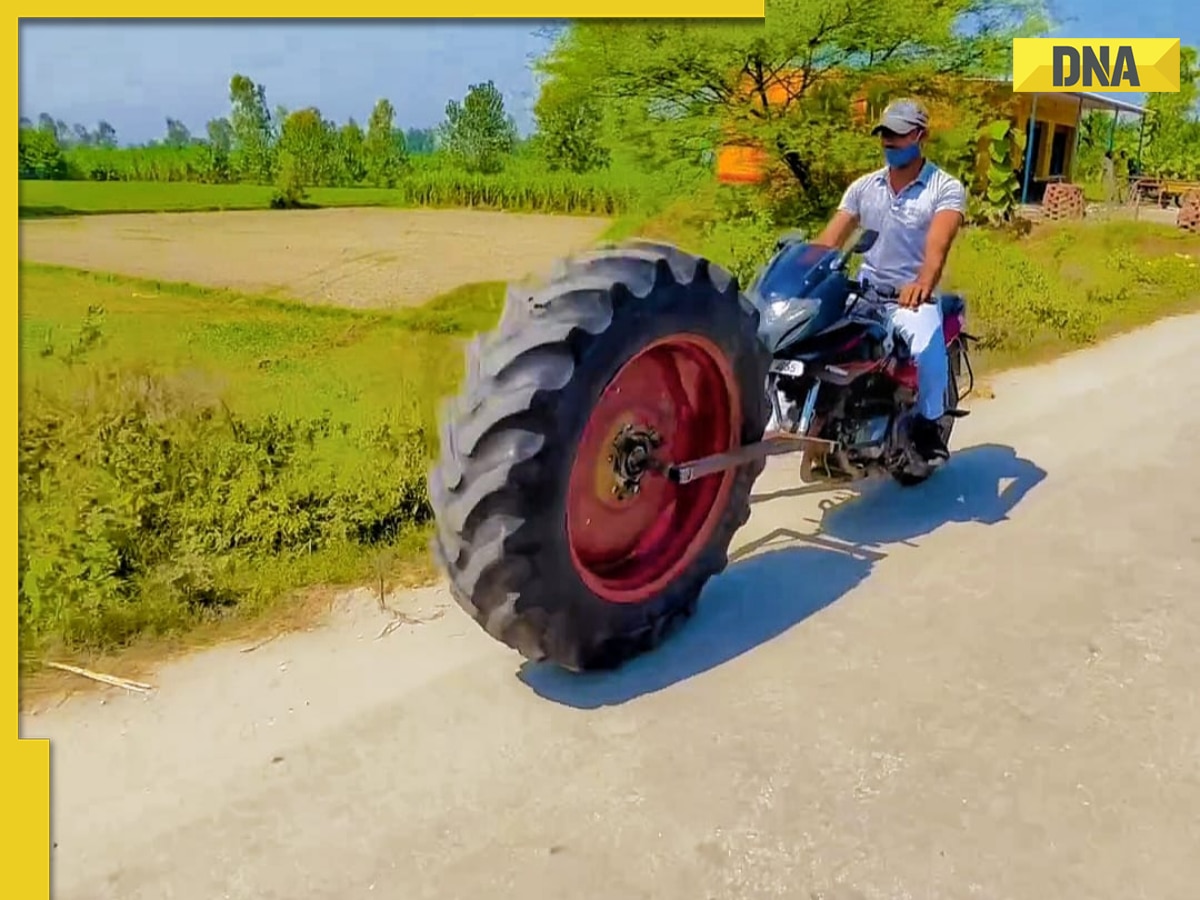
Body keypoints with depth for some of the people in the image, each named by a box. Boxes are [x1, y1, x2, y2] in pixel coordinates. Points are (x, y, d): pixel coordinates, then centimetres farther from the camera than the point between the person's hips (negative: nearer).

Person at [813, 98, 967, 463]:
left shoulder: (946, 187, -2)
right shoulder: (863, 186, 12)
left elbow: (937, 244, -21)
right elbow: (828, 240, 4)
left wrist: (923, 282, -42)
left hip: (911, 297, -4)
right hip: (863, 292, 5)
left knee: (928, 347, -34)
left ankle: (927, 424, -6)